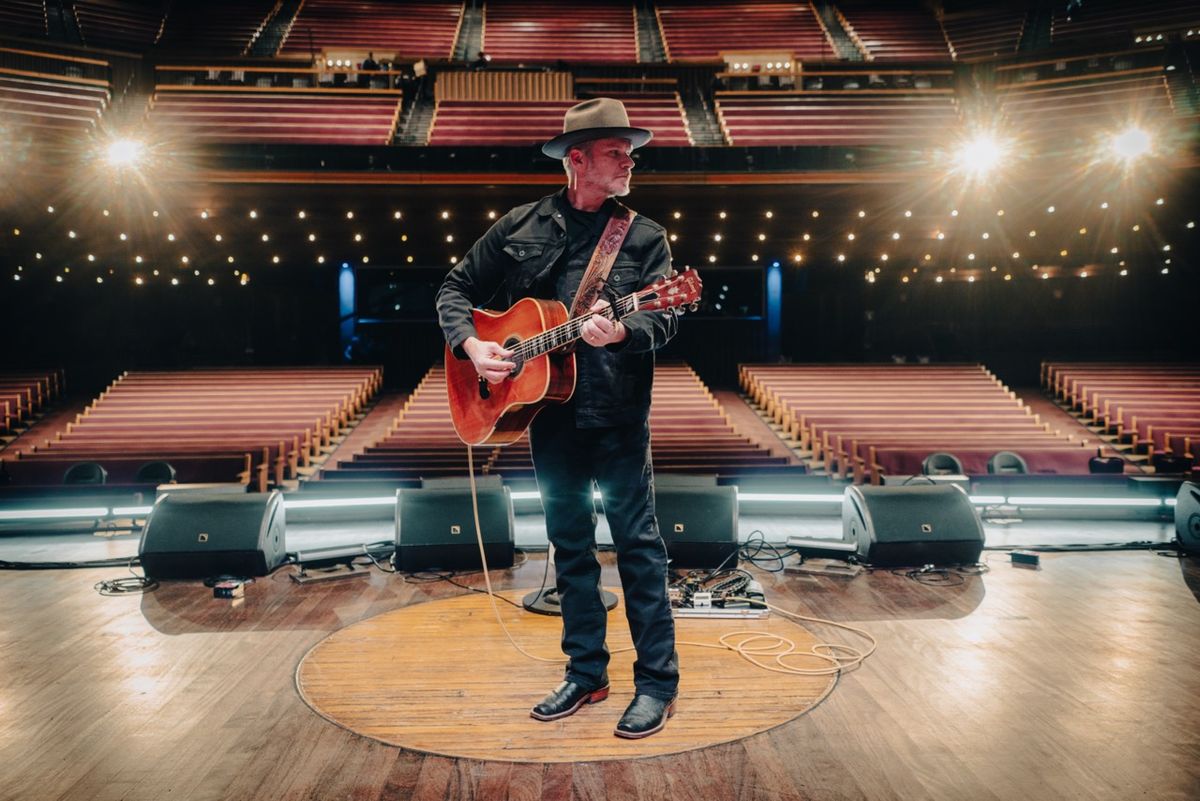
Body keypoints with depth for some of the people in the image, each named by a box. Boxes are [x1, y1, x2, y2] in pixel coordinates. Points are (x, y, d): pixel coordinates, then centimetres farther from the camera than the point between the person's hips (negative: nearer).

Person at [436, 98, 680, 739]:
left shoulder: (645, 236, 2)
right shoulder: (521, 227, 7)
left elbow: (662, 319, -9)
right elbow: (456, 288, 13)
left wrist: (619, 331, -30)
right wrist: (470, 343, -4)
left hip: (619, 414, -3)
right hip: (548, 408, 3)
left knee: (637, 542, -1)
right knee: (569, 543, 12)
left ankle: (657, 681, 11)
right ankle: (586, 672, 25)